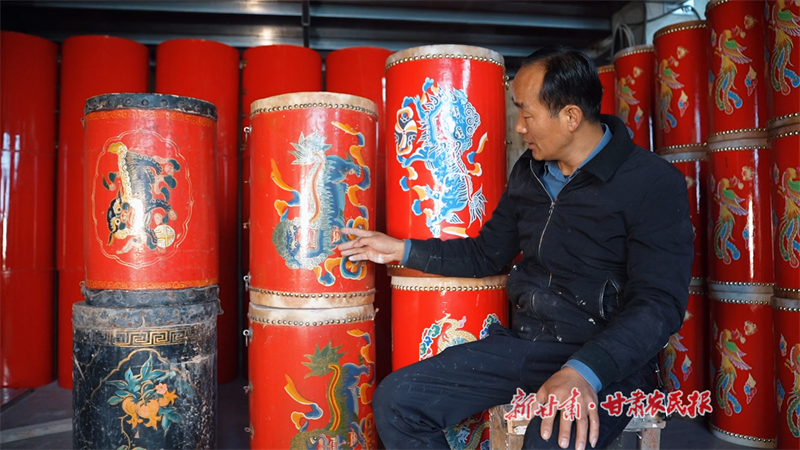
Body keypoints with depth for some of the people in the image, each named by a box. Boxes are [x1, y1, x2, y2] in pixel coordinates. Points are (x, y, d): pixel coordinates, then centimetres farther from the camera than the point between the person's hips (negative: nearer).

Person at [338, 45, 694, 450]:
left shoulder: (654, 183, -11)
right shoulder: (529, 171, 11)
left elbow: (659, 303, -19)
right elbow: (488, 254, 19)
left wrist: (584, 371, -34)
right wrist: (402, 250, 14)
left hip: (609, 359, -6)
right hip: (523, 342, 6)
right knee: (396, 399, -8)